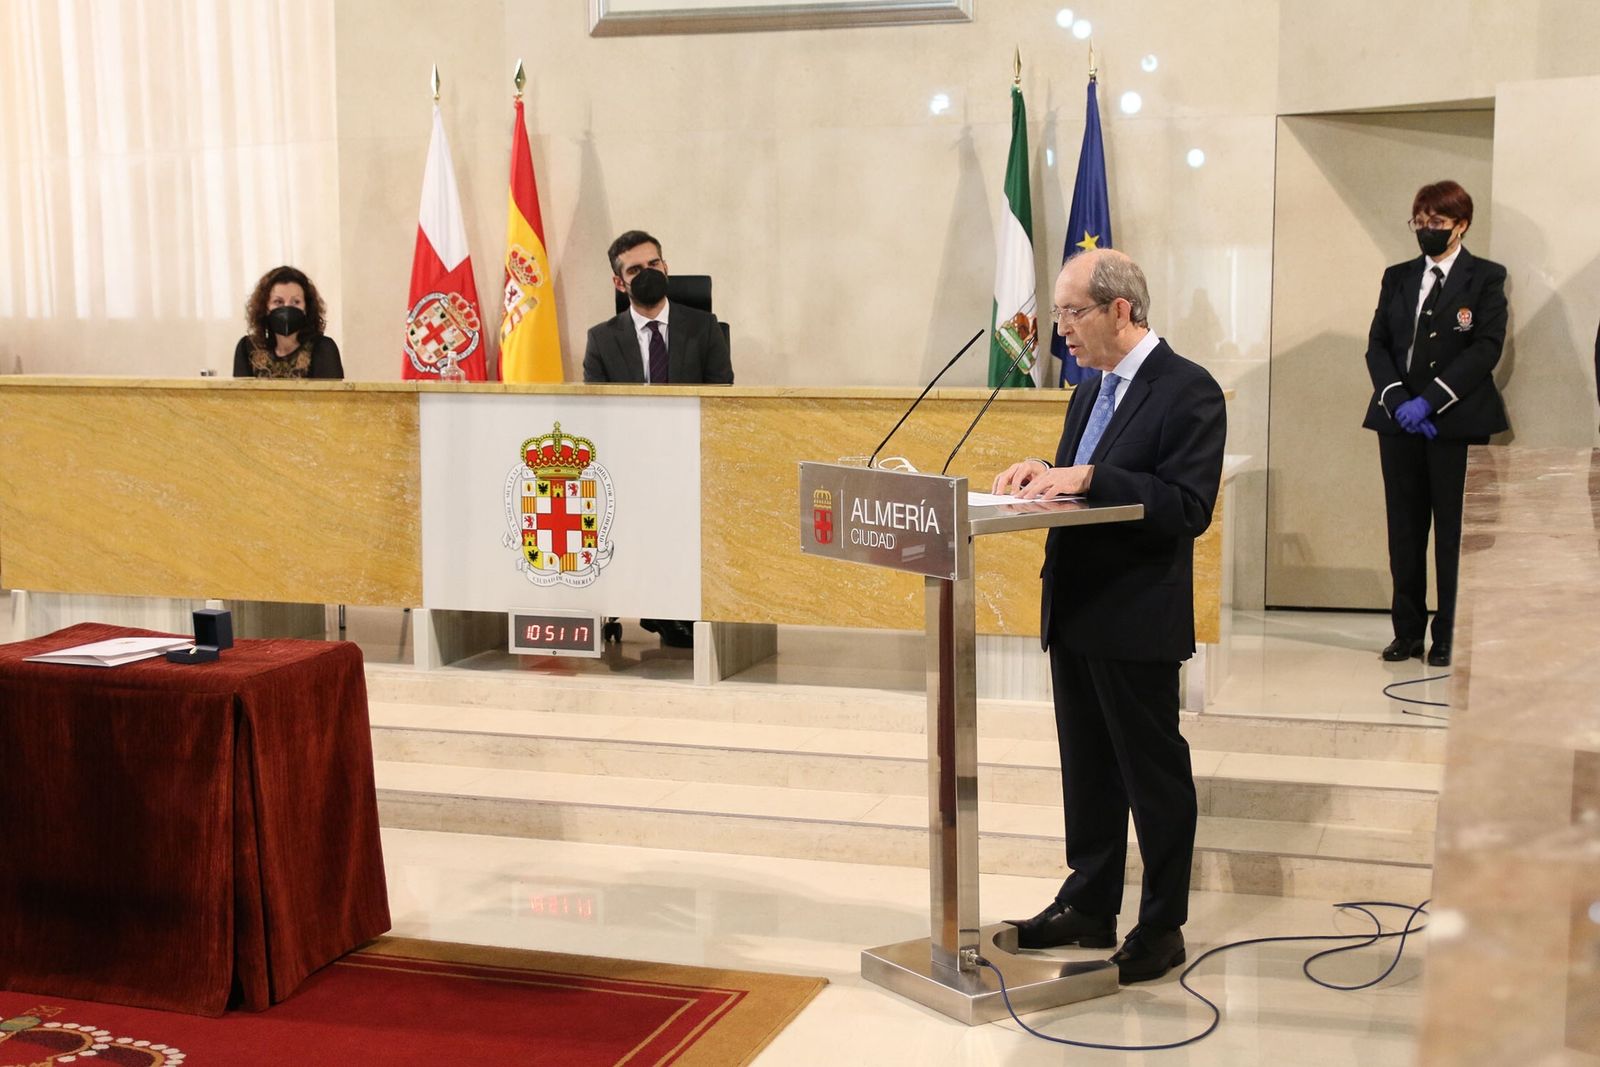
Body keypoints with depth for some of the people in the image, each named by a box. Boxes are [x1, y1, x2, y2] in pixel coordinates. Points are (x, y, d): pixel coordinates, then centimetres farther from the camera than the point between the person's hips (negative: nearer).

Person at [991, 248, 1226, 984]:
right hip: (1075, 613, 8)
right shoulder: (1091, 392, 14)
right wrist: (1044, 475, -2)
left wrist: (1087, 477, -26)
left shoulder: (1188, 391, -13)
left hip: (1136, 620, -8)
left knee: (1154, 774, 4)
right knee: (1086, 771, 17)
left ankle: (1162, 927, 16)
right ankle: (1089, 908, 30)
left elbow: (1188, 508, -22)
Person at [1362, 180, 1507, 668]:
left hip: (1457, 422, -4)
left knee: (1454, 531, 0)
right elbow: (1377, 345, 7)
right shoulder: (1397, 278, 13)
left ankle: (1450, 636, 7)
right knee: (1404, 530, 6)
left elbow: (1486, 349, -9)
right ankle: (1407, 631, 14)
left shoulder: (1486, 278, 0)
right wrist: (1396, 400, -10)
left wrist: (1429, 401, -16)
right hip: (1399, 421, 4)